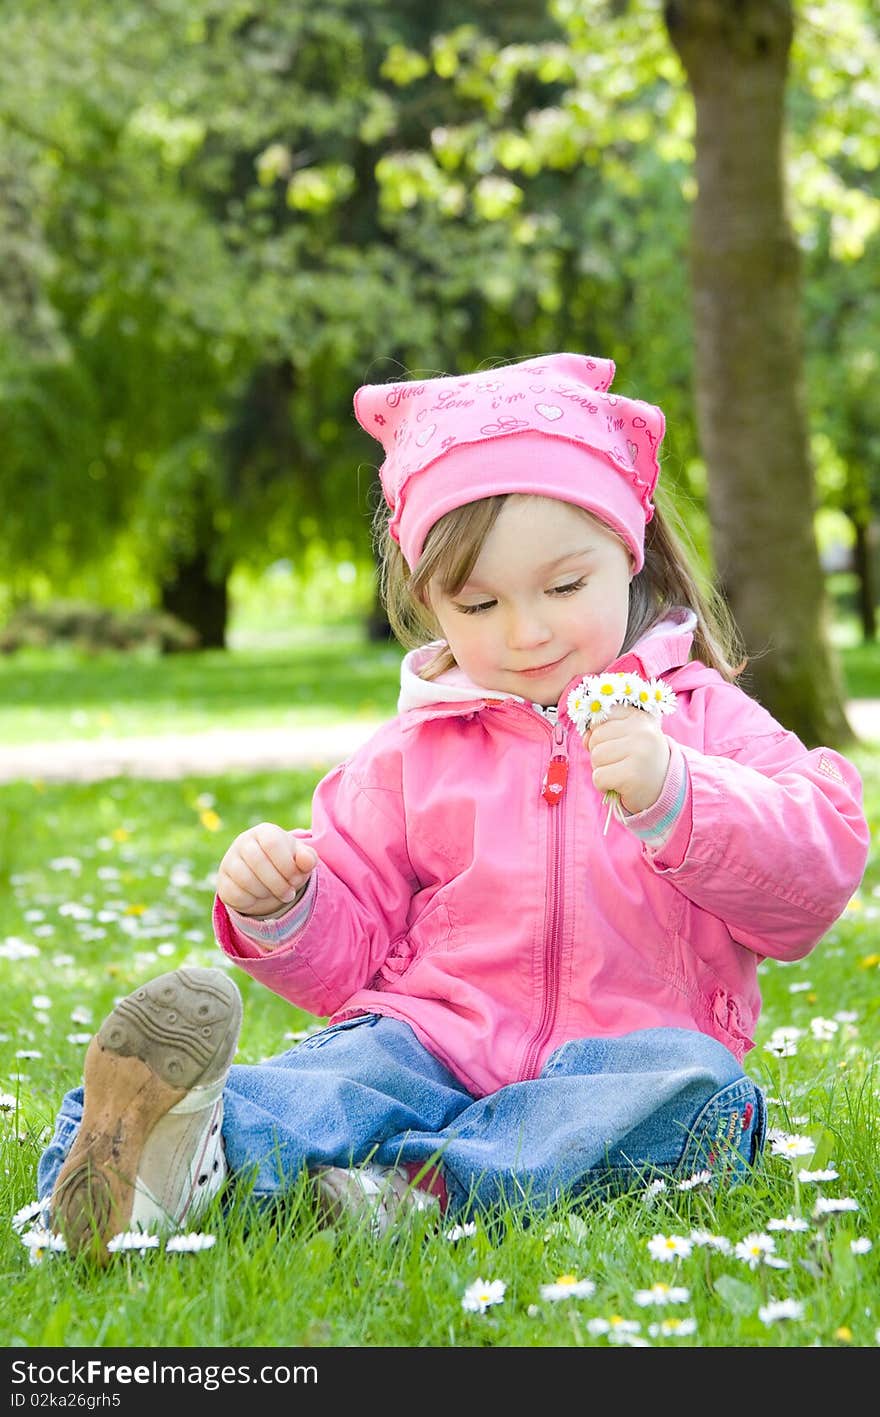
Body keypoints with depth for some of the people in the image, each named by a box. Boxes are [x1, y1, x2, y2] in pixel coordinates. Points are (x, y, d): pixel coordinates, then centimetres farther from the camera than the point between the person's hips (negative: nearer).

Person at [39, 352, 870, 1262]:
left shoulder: (699, 716, 11)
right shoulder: (414, 754, 16)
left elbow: (823, 866, -2)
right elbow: (348, 950, 19)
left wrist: (674, 796, -19)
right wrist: (279, 911, -5)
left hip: (620, 1054, 0)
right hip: (435, 1044, 1)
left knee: (691, 1088, -34)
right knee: (359, 1068, -32)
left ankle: (422, 1186, -47)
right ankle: (163, 1157, -59)